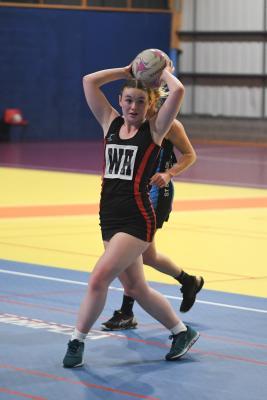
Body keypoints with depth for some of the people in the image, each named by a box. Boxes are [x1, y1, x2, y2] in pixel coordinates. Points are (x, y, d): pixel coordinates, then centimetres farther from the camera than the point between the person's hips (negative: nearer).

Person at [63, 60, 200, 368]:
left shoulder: (155, 129, -2)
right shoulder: (111, 123, 10)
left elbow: (178, 92, -15)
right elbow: (89, 81, 6)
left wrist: (162, 72, 2)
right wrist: (126, 72, 9)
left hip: (137, 218, -6)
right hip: (109, 217, 6)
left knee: (99, 278, -16)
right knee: (135, 289, 13)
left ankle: (77, 342, -2)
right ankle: (182, 333, 30)